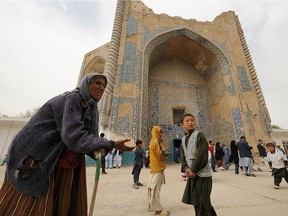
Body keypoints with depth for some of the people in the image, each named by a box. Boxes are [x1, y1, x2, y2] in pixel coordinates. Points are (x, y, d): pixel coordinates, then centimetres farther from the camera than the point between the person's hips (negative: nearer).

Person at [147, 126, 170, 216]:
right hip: (158, 169, -10)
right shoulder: (156, 141, -19)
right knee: (156, 189, -1)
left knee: (152, 188, 18)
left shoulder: (152, 141, 12)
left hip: (154, 168, 10)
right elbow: (162, 154, -22)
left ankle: (152, 205, 31)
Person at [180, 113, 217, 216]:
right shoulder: (183, 139, 7)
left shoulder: (199, 135, -12)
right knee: (196, 202, 18)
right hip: (192, 173, 7)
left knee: (202, 203, 3)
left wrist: (193, 170, -14)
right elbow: (183, 158, 6)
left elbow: (202, 156, -18)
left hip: (202, 174, -6)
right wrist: (187, 169, -11)